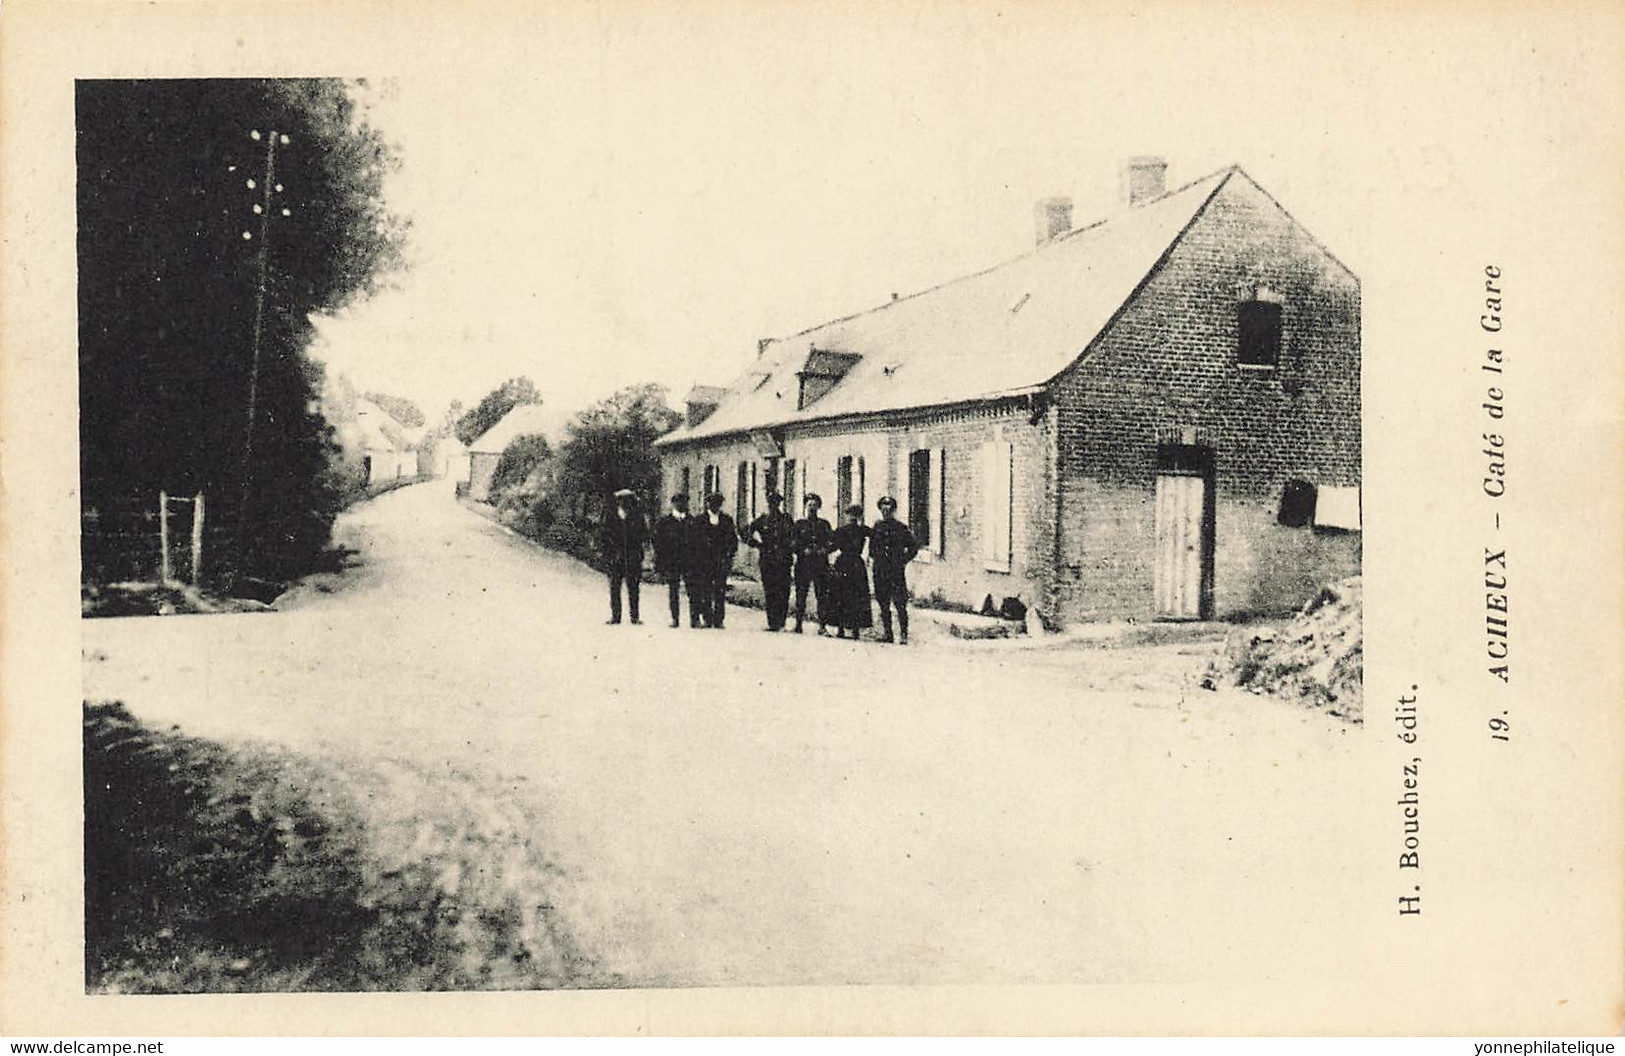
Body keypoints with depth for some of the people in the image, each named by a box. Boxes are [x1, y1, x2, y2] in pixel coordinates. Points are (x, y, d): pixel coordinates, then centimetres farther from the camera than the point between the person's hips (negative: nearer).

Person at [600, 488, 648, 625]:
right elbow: (602, 537, 8)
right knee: (614, 588, 0)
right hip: (615, 560, 0)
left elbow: (645, 537, 8)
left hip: (633, 560, 0)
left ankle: (634, 616, 4)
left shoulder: (637, 518, 8)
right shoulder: (610, 520, 7)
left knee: (633, 588, 0)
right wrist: (606, 555, 0)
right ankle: (615, 616, 6)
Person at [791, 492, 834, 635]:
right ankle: (799, 623, 7)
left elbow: (833, 543, 10)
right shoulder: (799, 524, 12)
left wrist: (825, 550, -8)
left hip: (821, 565, 0)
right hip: (803, 564, 0)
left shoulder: (824, 524, 14)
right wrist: (803, 550, -10)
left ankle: (822, 626, -5)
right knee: (801, 594, -2)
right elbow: (792, 544, 6)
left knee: (823, 595, -7)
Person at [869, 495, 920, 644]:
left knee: (900, 604, -8)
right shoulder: (877, 527, 12)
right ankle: (887, 633, 15)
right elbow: (872, 546, 23)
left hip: (896, 571, -4)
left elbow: (913, 547, 6)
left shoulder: (901, 528, 2)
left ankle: (903, 635, -4)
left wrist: (903, 561, -1)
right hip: (880, 572, 4)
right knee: (883, 605, 7)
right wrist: (873, 557, 7)